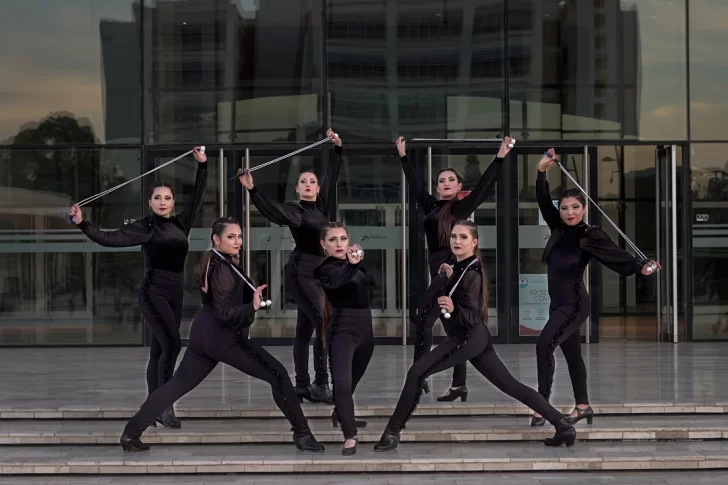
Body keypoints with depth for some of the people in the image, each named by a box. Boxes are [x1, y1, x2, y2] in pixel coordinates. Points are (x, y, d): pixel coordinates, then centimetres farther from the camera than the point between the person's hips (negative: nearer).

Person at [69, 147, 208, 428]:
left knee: (159, 351, 8)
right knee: (172, 344, -20)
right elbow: (110, 239, -12)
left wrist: (202, 166, 18)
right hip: (153, 292, -6)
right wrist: (83, 225, -23)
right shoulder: (144, 227, -4)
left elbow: (198, 197, 19)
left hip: (176, 294, 6)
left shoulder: (181, 224, 9)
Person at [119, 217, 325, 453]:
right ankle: (302, 433, -5)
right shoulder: (223, 269, -17)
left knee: (178, 384, 13)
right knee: (277, 375, -5)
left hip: (203, 333, 9)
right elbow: (225, 312, -22)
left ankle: (131, 433, 12)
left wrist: (252, 294, 9)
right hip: (224, 337, -9)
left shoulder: (212, 262, 13)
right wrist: (253, 306, -35)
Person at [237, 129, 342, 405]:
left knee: (304, 330, 9)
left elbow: (332, 177, 20)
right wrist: (252, 190, -40)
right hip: (302, 272, -7)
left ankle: (302, 386, 11)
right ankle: (320, 385, -13)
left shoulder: (322, 206, 10)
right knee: (326, 324, -16)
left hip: (320, 272, 7)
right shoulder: (294, 211, -8)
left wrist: (338, 149, 22)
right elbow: (271, 211, -27)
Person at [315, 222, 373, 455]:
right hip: (343, 331, -7)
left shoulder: (354, 263, 4)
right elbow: (337, 280, -39)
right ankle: (350, 436, -11)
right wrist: (352, 266, -58)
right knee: (342, 382, -22)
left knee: (354, 380, 22)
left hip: (364, 329, 7)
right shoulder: (326, 269, -15)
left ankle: (341, 415, 47)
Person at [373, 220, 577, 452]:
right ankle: (563, 426, 8)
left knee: (417, 372, -15)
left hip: (467, 337, -10)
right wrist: (446, 278, 3)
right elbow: (431, 305, 14)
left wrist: (453, 309, -36)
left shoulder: (471, 273, -13)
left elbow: (472, 317, -19)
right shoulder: (458, 268, 14)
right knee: (511, 385, 10)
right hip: (474, 337, 10)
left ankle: (392, 432, -13)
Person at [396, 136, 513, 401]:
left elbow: (485, 184, -5)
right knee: (453, 331, 7)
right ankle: (459, 386, 9)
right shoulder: (431, 206, 13)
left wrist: (500, 157, -10)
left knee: (424, 322, -11)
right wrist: (403, 156, 27)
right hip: (438, 274, 6)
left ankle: (419, 378, -6)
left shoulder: (463, 207, 0)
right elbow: (414, 183, 23)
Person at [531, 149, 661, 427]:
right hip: (558, 303, 7)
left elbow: (615, 254, -17)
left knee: (544, 345, -21)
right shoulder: (559, 229, 5)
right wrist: (542, 172, -2)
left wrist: (640, 268, -30)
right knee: (572, 355, 16)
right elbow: (543, 202, 7)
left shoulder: (589, 235, -11)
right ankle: (583, 406, 29)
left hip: (574, 304, -7)